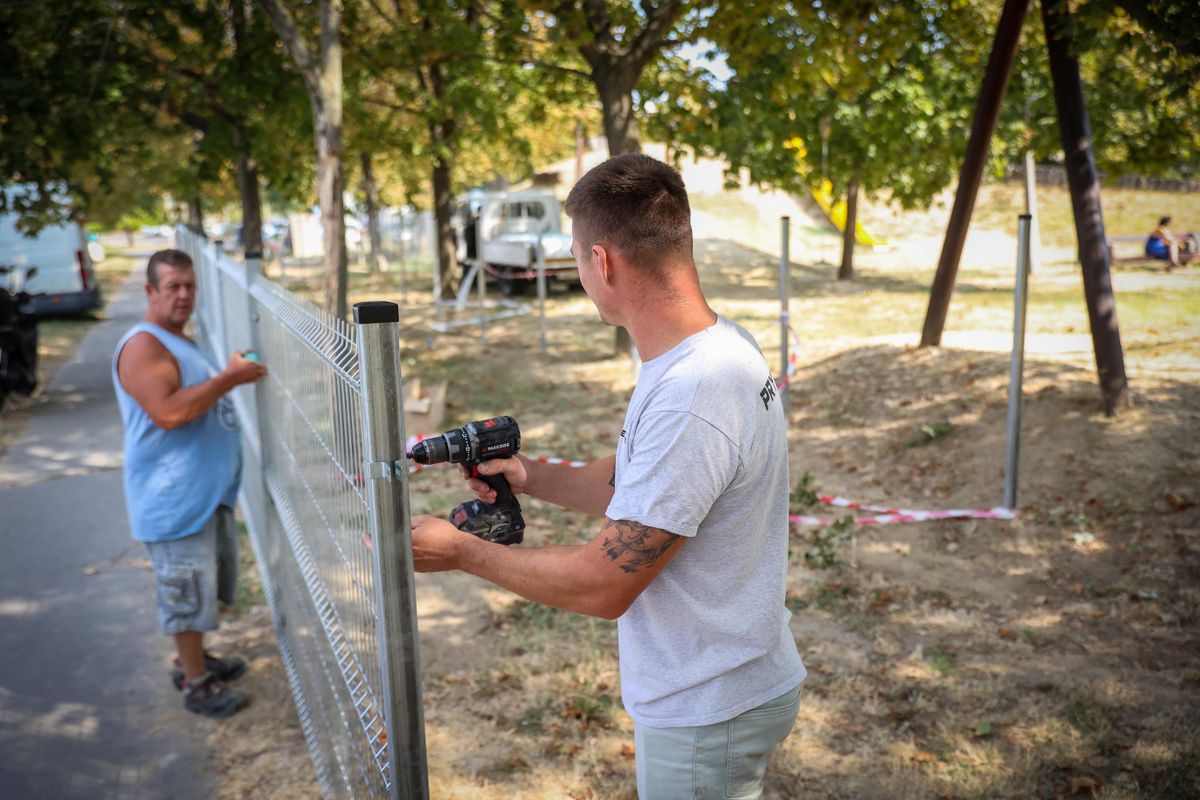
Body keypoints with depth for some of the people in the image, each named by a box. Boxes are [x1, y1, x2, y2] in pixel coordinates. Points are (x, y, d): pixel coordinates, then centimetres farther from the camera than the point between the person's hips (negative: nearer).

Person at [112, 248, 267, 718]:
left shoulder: (180, 342, 15)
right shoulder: (142, 346, -17)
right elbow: (168, 412, -29)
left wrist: (237, 376, 12)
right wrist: (228, 378, -25)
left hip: (210, 491, 10)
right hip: (174, 499, -10)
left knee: (206, 585, 21)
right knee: (187, 592, 1)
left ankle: (194, 658, 38)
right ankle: (196, 684, 15)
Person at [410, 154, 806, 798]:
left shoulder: (690, 399, -33)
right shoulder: (713, 345, -1)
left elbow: (604, 585, -26)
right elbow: (637, 484, 11)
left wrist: (461, 551, -15)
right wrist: (532, 478, 2)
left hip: (707, 717, -9)